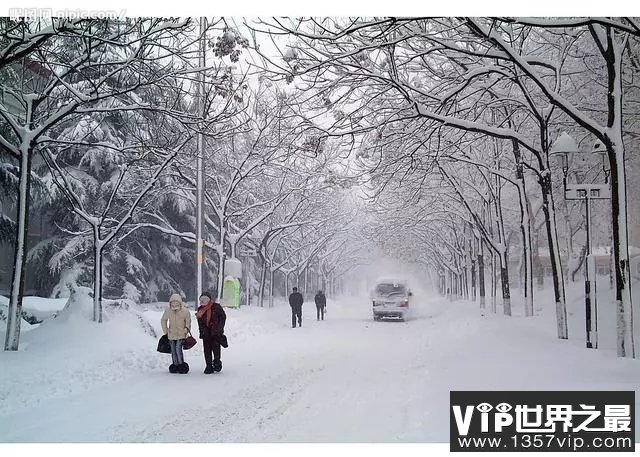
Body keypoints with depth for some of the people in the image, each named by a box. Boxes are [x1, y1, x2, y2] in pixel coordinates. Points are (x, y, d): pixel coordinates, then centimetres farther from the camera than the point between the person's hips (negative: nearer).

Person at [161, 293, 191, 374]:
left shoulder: (185, 311, -9)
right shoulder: (168, 311, -1)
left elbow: (188, 322, 2)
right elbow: (163, 320, 14)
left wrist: (186, 330, -5)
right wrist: (166, 331, 11)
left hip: (181, 334, -3)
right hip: (171, 334, 3)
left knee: (178, 349, -14)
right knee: (173, 350, 7)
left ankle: (182, 366, -2)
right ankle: (175, 365, 18)